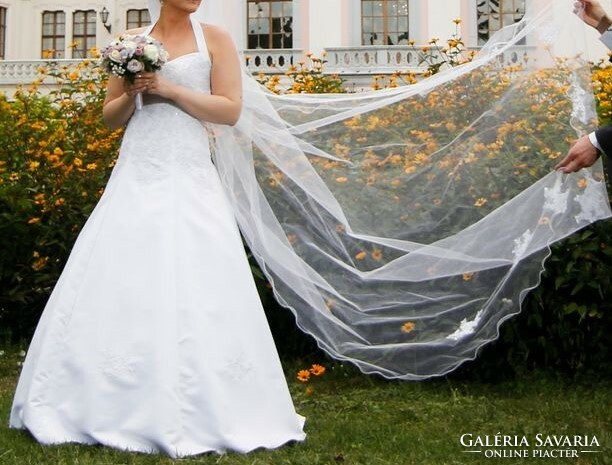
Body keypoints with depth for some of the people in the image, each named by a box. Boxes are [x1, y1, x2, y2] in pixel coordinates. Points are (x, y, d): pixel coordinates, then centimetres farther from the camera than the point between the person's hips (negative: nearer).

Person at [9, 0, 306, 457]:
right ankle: (113, 406, 12)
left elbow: (231, 110, -3)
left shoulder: (214, 39, 6)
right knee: (117, 283, 0)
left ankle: (194, 414, 3)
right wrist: (130, 92, -4)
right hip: (136, 175, 3)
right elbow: (111, 117, 16)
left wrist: (169, 90, -9)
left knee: (191, 288, -7)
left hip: (188, 177, -3)